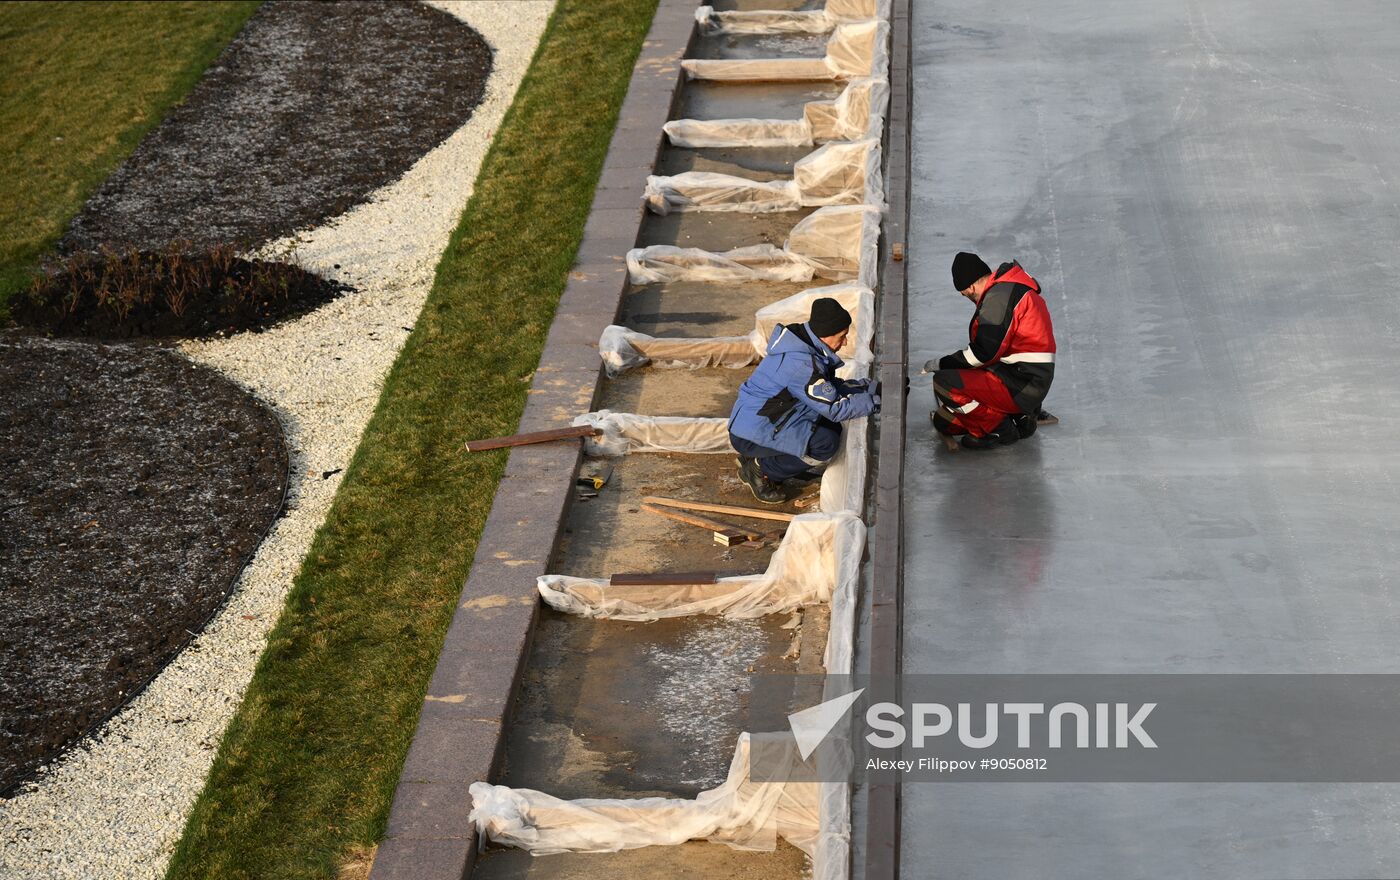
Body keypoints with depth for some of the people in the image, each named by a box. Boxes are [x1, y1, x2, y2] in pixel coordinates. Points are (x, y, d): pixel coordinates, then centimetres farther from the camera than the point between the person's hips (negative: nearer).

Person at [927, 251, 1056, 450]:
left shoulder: (998, 296, -17)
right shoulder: (1011, 287, 16)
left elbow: (984, 353, -18)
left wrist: (941, 364, -6)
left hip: (1022, 384, -10)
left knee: (944, 383, -20)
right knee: (944, 423, 12)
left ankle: (999, 429, -9)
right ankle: (1021, 416, 10)